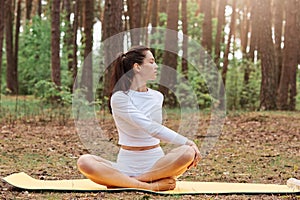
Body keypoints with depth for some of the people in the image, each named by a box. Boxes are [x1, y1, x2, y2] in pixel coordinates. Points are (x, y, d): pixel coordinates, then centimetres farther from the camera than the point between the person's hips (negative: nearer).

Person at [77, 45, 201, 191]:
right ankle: (151, 186, -32)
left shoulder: (158, 97, 11)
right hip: (127, 166, -3)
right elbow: (151, 128, -17)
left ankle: (123, 181, -21)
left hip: (157, 164, 4)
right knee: (84, 162, -29)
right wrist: (185, 141, -23)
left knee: (189, 153, -28)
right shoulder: (119, 98, -7)